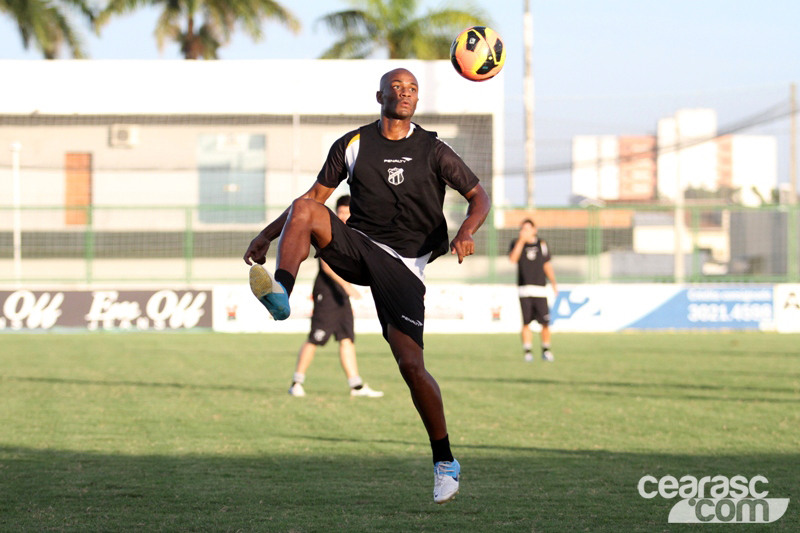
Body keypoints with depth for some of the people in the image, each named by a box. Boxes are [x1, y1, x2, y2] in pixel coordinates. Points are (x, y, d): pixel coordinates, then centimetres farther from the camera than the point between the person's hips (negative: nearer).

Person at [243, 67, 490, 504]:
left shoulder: (432, 150, 3)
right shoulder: (353, 145, 7)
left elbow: (478, 196, 7)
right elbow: (315, 195, 13)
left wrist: (467, 231, -15)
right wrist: (267, 235, 6)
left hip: (403, 265, -2)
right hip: (357, 248, 2)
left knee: (410, 364, -13)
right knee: (304, 209, -25)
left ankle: (445, 462, 1)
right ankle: (280, 296, -41)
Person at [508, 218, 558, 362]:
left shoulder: (542, 244, 11)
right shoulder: (516, 243, 6)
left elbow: (547, 265, 15)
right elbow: (513, 258, -13)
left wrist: (553, 283, 6)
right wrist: (521, 241, -18)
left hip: (540, 290, 1)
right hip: (524, 290, -1)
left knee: (545, 322, -4)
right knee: (526, 322, -5)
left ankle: (546, 350, 11)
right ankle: (527, 352, 1)